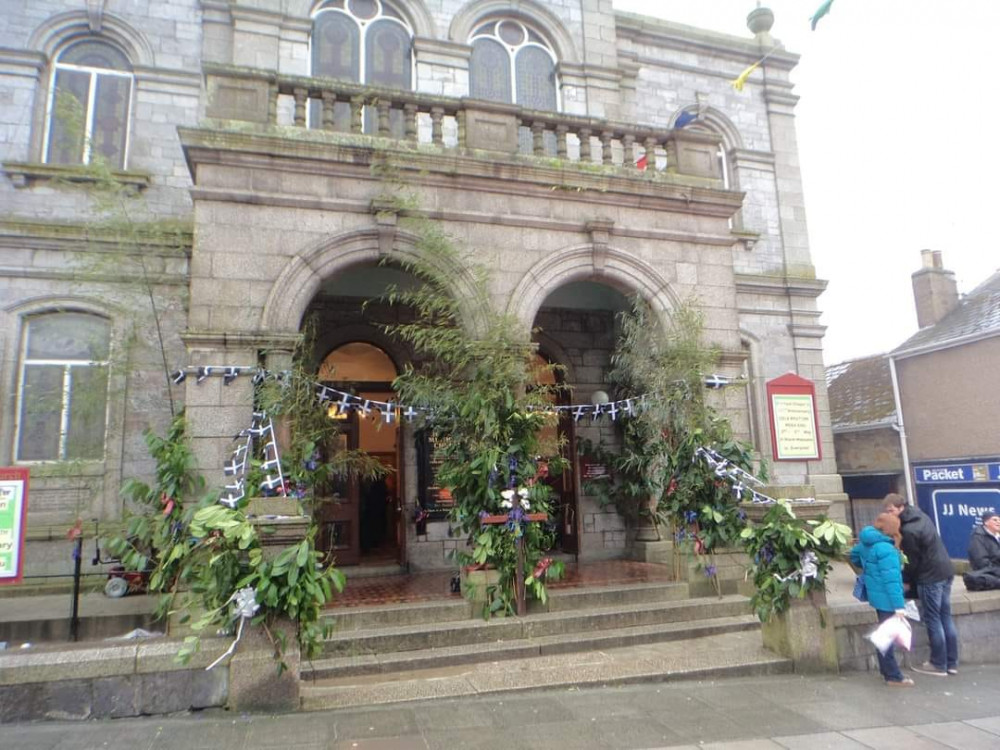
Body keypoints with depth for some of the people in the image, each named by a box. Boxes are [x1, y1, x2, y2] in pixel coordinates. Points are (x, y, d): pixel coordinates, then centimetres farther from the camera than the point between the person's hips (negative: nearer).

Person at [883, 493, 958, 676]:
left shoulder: (908, 530, -21)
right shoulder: (921, 515, 8)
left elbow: (912, 560, -14)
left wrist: (906, 580, 1)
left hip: (930, 577, -9)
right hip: (945, 571, 9)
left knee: (933, 620, 0)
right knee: (946, 617, 13)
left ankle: (939, 665, 7)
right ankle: (952, 663, 19)